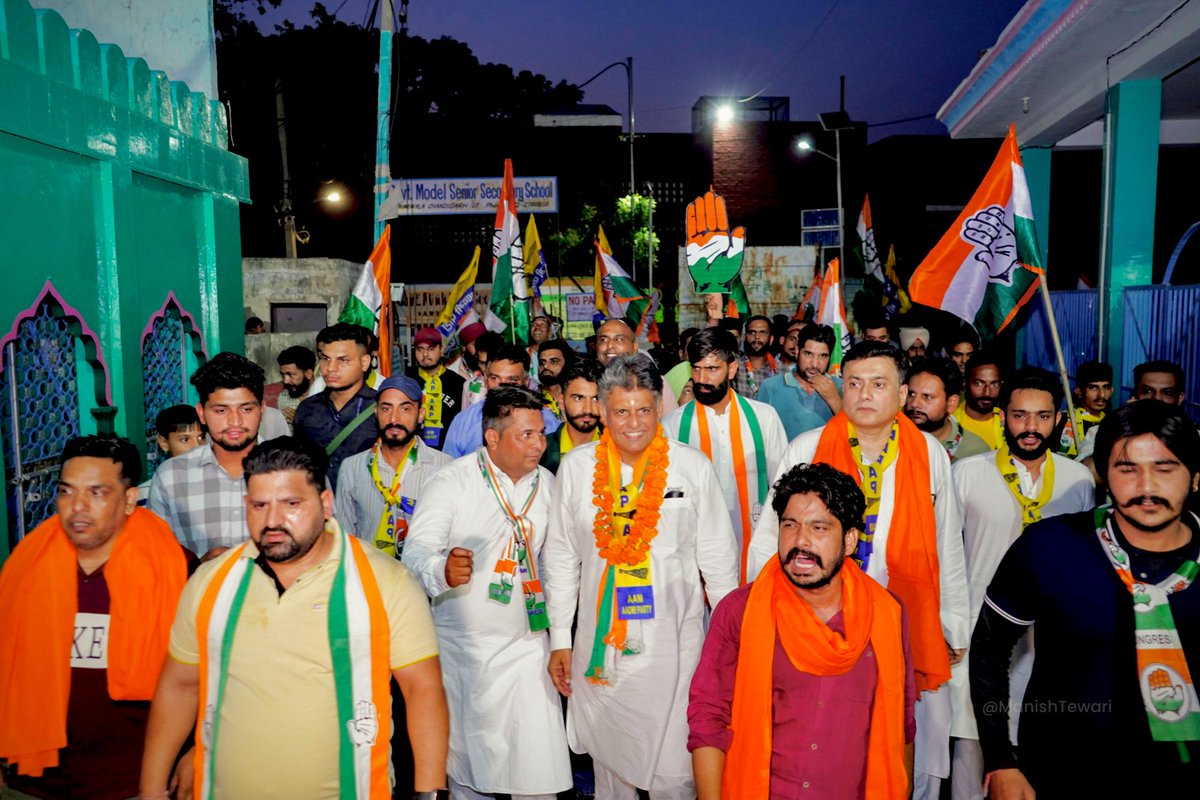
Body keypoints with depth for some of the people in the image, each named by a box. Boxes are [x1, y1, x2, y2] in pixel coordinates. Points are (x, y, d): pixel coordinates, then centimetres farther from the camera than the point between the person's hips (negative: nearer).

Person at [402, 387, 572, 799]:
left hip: (526, 643, 2)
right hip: (461, 646, -2)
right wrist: (442, 570, -39)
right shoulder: (451, 482, -9)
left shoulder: (547, 484, 3)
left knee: (537, 765, -1)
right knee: (463, 756, 11)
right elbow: (416, 552, -17)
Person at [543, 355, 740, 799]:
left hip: (674, 644, -2)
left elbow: (717, 558, 2)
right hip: (599, 645, 2)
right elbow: (561, 557, 5)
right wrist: (559, 640, 6)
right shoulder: (576, 467, -1)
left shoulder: (693, 467, -5)